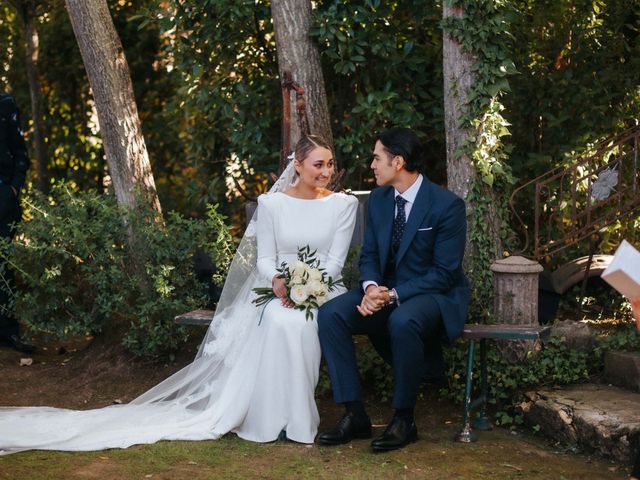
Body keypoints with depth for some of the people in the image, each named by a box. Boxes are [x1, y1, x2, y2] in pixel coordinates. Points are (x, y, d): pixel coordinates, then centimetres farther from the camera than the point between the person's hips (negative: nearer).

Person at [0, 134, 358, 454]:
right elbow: (264, 258, 3)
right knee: (278, 322, -37)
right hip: (281, 291, 1)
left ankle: (296, 416, -26)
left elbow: (335, 261, -2)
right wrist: (277, 280, -21)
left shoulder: (343, 204, 3)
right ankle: (279, 416, -29)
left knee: (298, 323, -37)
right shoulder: (272, 203, 5)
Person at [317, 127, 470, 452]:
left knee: (402, 321, -39)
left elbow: (445, 273, -17)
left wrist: (394, 294, -25)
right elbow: (369, 254, 9)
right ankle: (355, 415, -15)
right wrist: (371, 287, -15)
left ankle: (403, 420, -20)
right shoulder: (378, 199, 6)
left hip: (435, 295, -6)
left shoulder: (447, 205, -15)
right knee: (330, 314, -19)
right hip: (386, 291, 6)